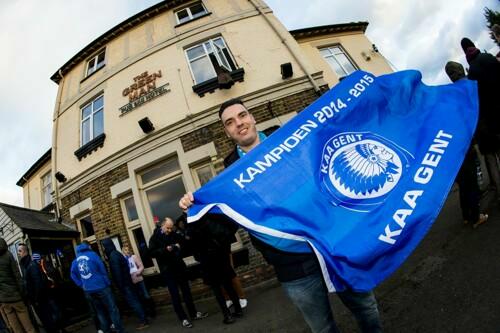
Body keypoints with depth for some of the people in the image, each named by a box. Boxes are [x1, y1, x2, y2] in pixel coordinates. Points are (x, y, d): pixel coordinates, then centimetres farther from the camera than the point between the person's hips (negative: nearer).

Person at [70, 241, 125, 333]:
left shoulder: (76, 260, 9)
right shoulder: (92, 254, -7)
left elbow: (73, 275, 11)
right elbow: (102, 269, -8)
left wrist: (82, 285, 12)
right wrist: (107, 283, 3)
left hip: (88, 290, 6)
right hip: (101, 287, -6)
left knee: (100, 312, 17)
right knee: (112, 309, 1)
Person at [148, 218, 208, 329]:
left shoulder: (174, 235, 7)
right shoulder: (155, 237, -4)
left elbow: (183, 241, 18)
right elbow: (152, 253, -13)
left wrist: (179, 245, -5)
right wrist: (165, 249, -25)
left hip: (179, 267, 4)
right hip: (167, 270, -4)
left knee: (186, 291, 11)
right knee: (175, 294, 1)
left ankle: (193, 313, 22)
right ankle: (183, 318, 9)